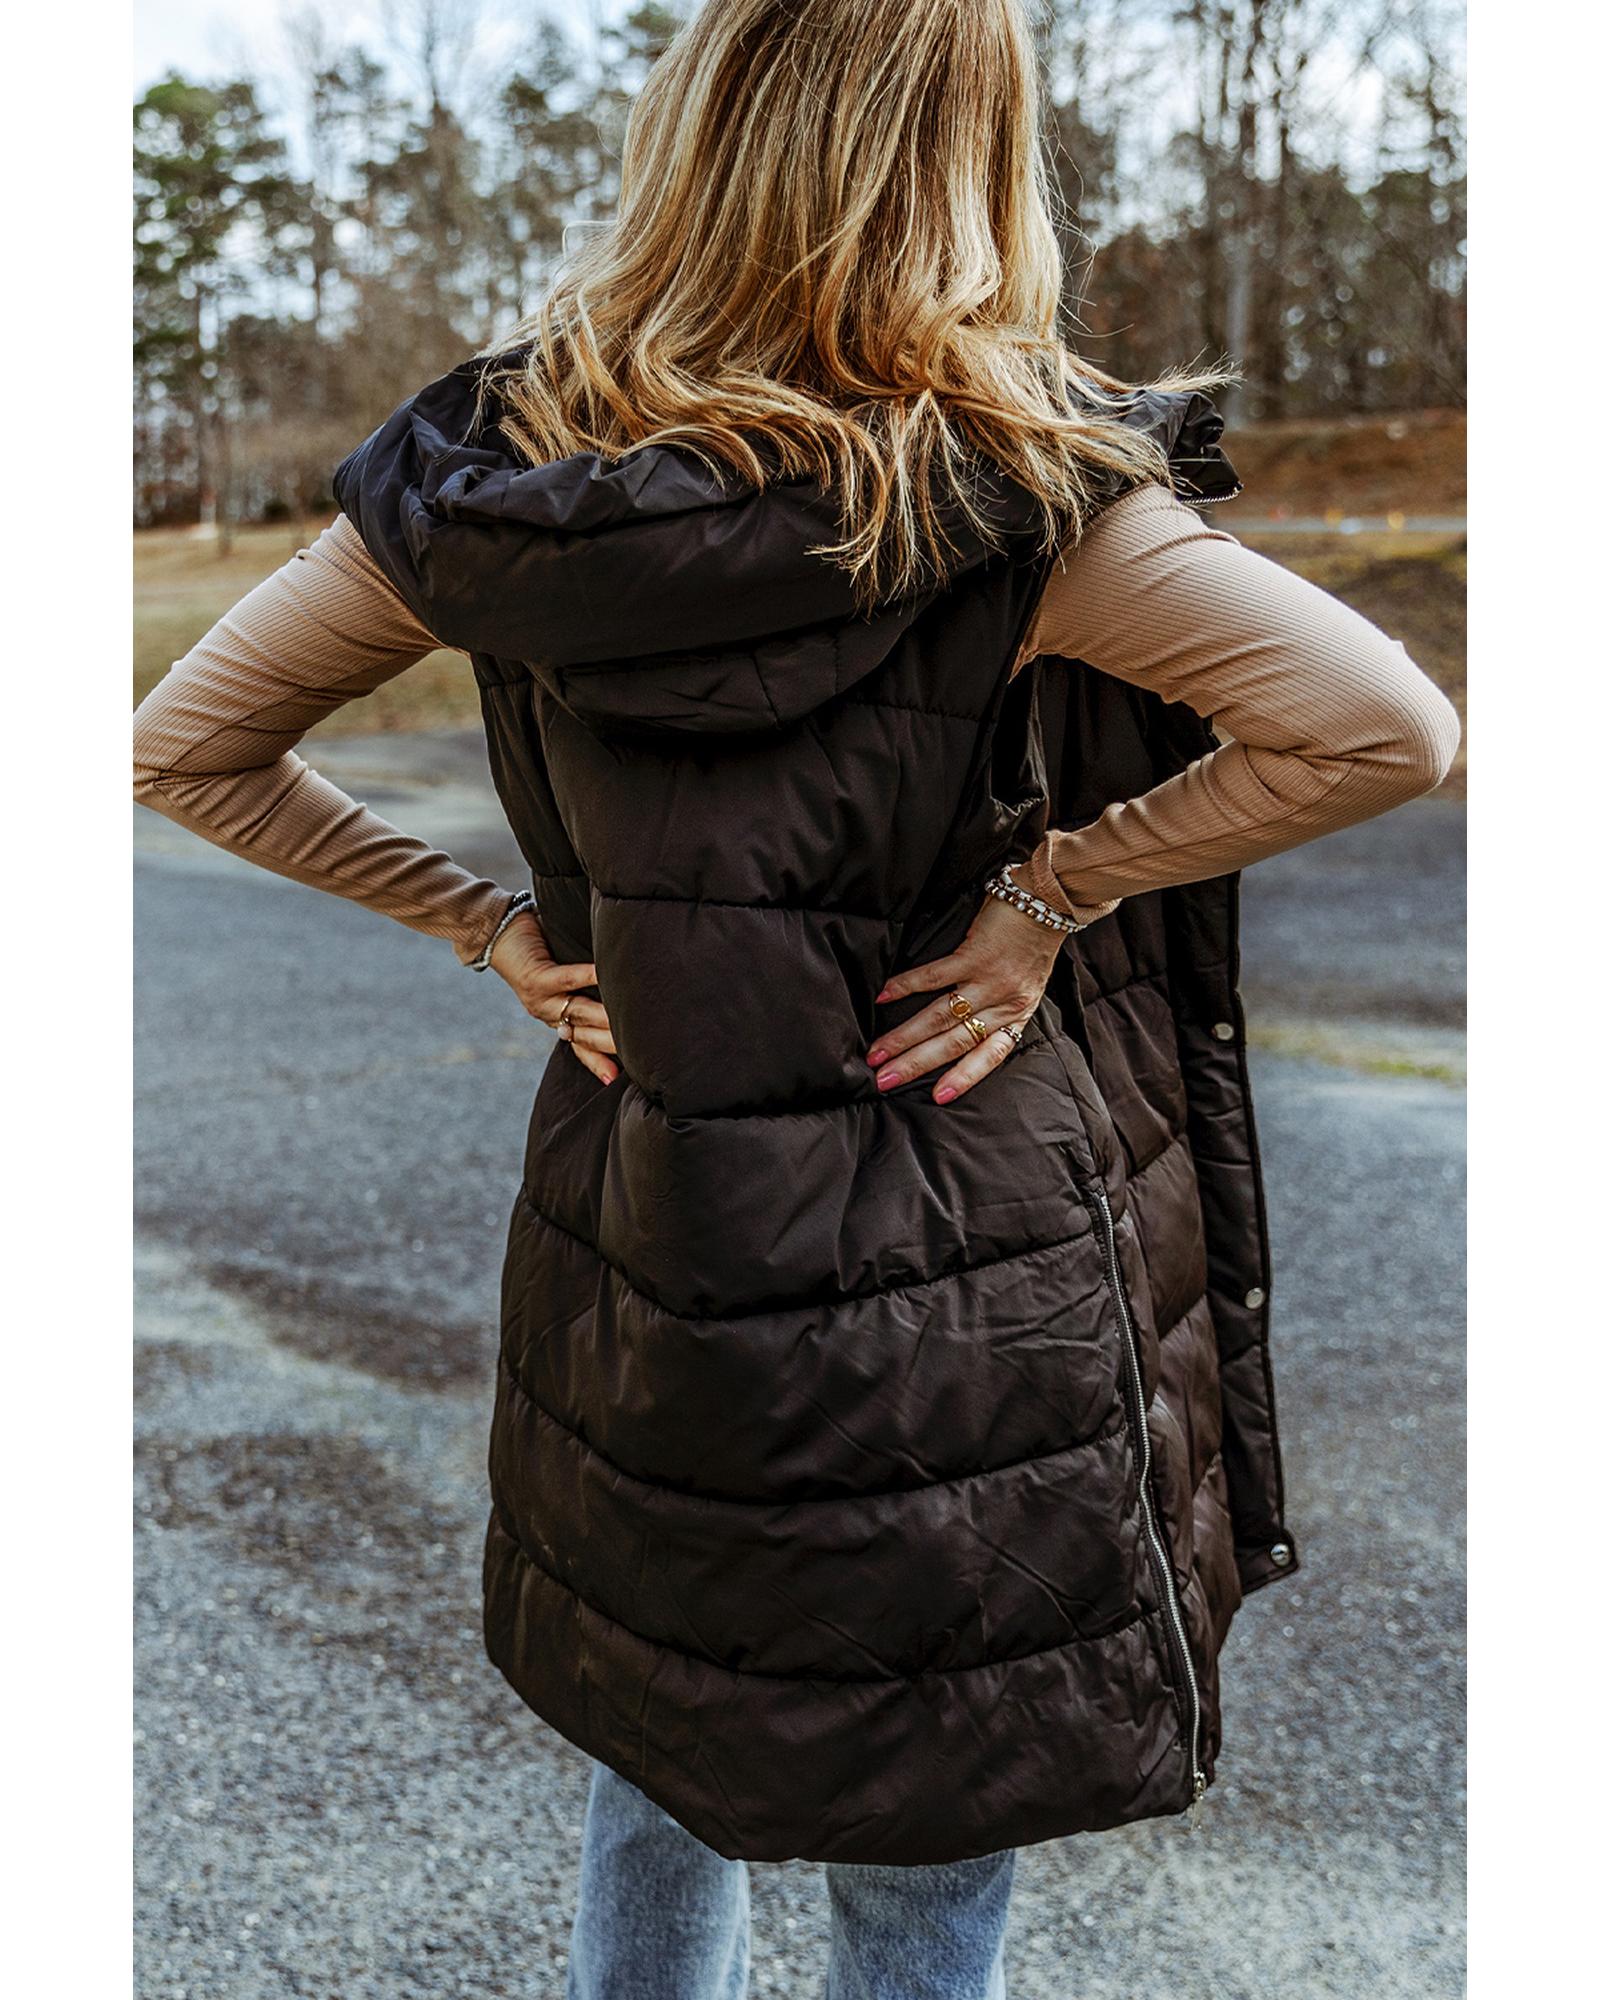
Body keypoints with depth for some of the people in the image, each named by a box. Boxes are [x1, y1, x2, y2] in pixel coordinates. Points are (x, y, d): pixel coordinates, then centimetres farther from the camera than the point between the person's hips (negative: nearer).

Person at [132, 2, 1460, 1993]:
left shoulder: (498, 461, -4)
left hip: (626, 1238, 4)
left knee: (656, 1781, 28)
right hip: (955, 1286, -4)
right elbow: (1388, 727, -20)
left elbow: (181, 745, 3)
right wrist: (1055, 885, -11)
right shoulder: (999, 484, -16)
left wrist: (493, 928, 2)